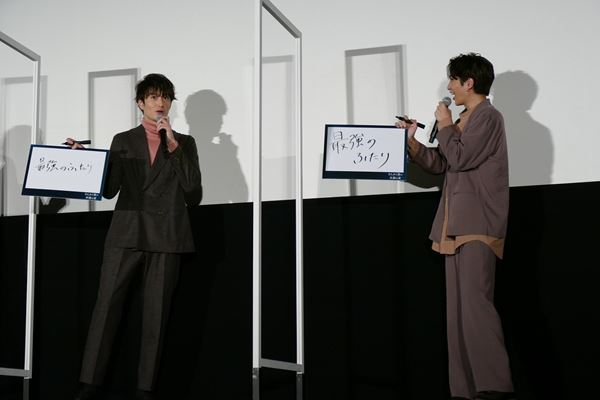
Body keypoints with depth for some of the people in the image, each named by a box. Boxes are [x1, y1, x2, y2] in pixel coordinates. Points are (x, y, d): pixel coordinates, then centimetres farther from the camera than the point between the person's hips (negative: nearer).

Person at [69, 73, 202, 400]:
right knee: (106, 305, -5)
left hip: (166, 236, 0)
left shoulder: (184, 143, 15)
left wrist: (173, 147, -3)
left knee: (156, 313, -1)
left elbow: (193, 194, 3)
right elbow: (109, 189, 7)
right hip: (126, 233, 0)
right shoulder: (123, 140, 16)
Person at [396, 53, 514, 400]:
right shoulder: (463, 122, 22)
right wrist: (411, 140, 13)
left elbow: (460, 158, -15)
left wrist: (445, 126, -1)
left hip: (477, 227, -9)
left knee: (475, 303, -17)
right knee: (457, 309, 5)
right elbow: (440, 164, 24)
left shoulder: (488, 117, -5)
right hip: (456, 227, 9)